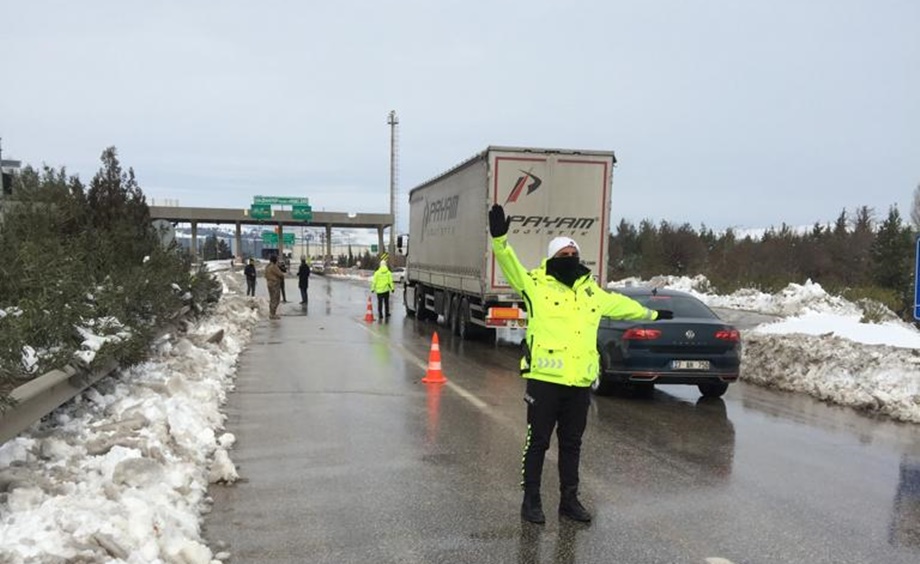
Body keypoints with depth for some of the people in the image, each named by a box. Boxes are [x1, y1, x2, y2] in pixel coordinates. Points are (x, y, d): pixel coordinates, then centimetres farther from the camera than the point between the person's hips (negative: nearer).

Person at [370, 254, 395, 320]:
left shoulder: (377, 273, -6)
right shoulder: (388, 273, -5)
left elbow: (374, 282, -5)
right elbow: (391, 281, -7)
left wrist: (372, 288, 4)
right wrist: (392, 288, 3)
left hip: (379, 290, -1)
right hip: (386, 290, 1)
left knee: (380, 303, 6)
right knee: (386, 302, 14)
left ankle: (380, 315, 5)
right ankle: (386, 314, 20)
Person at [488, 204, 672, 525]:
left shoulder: (592, 292, 15)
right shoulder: (536, 285, -1)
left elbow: (620, 304, 32)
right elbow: (511, 266, -17)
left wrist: (652, 314, 45)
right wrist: (500, 239, -35)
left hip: (580, 381, 5)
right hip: (544, 378, -5)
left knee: (572, 443, 15)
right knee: (537, 442, 4)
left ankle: (569, 499, 28)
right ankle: (531, 501, 16)